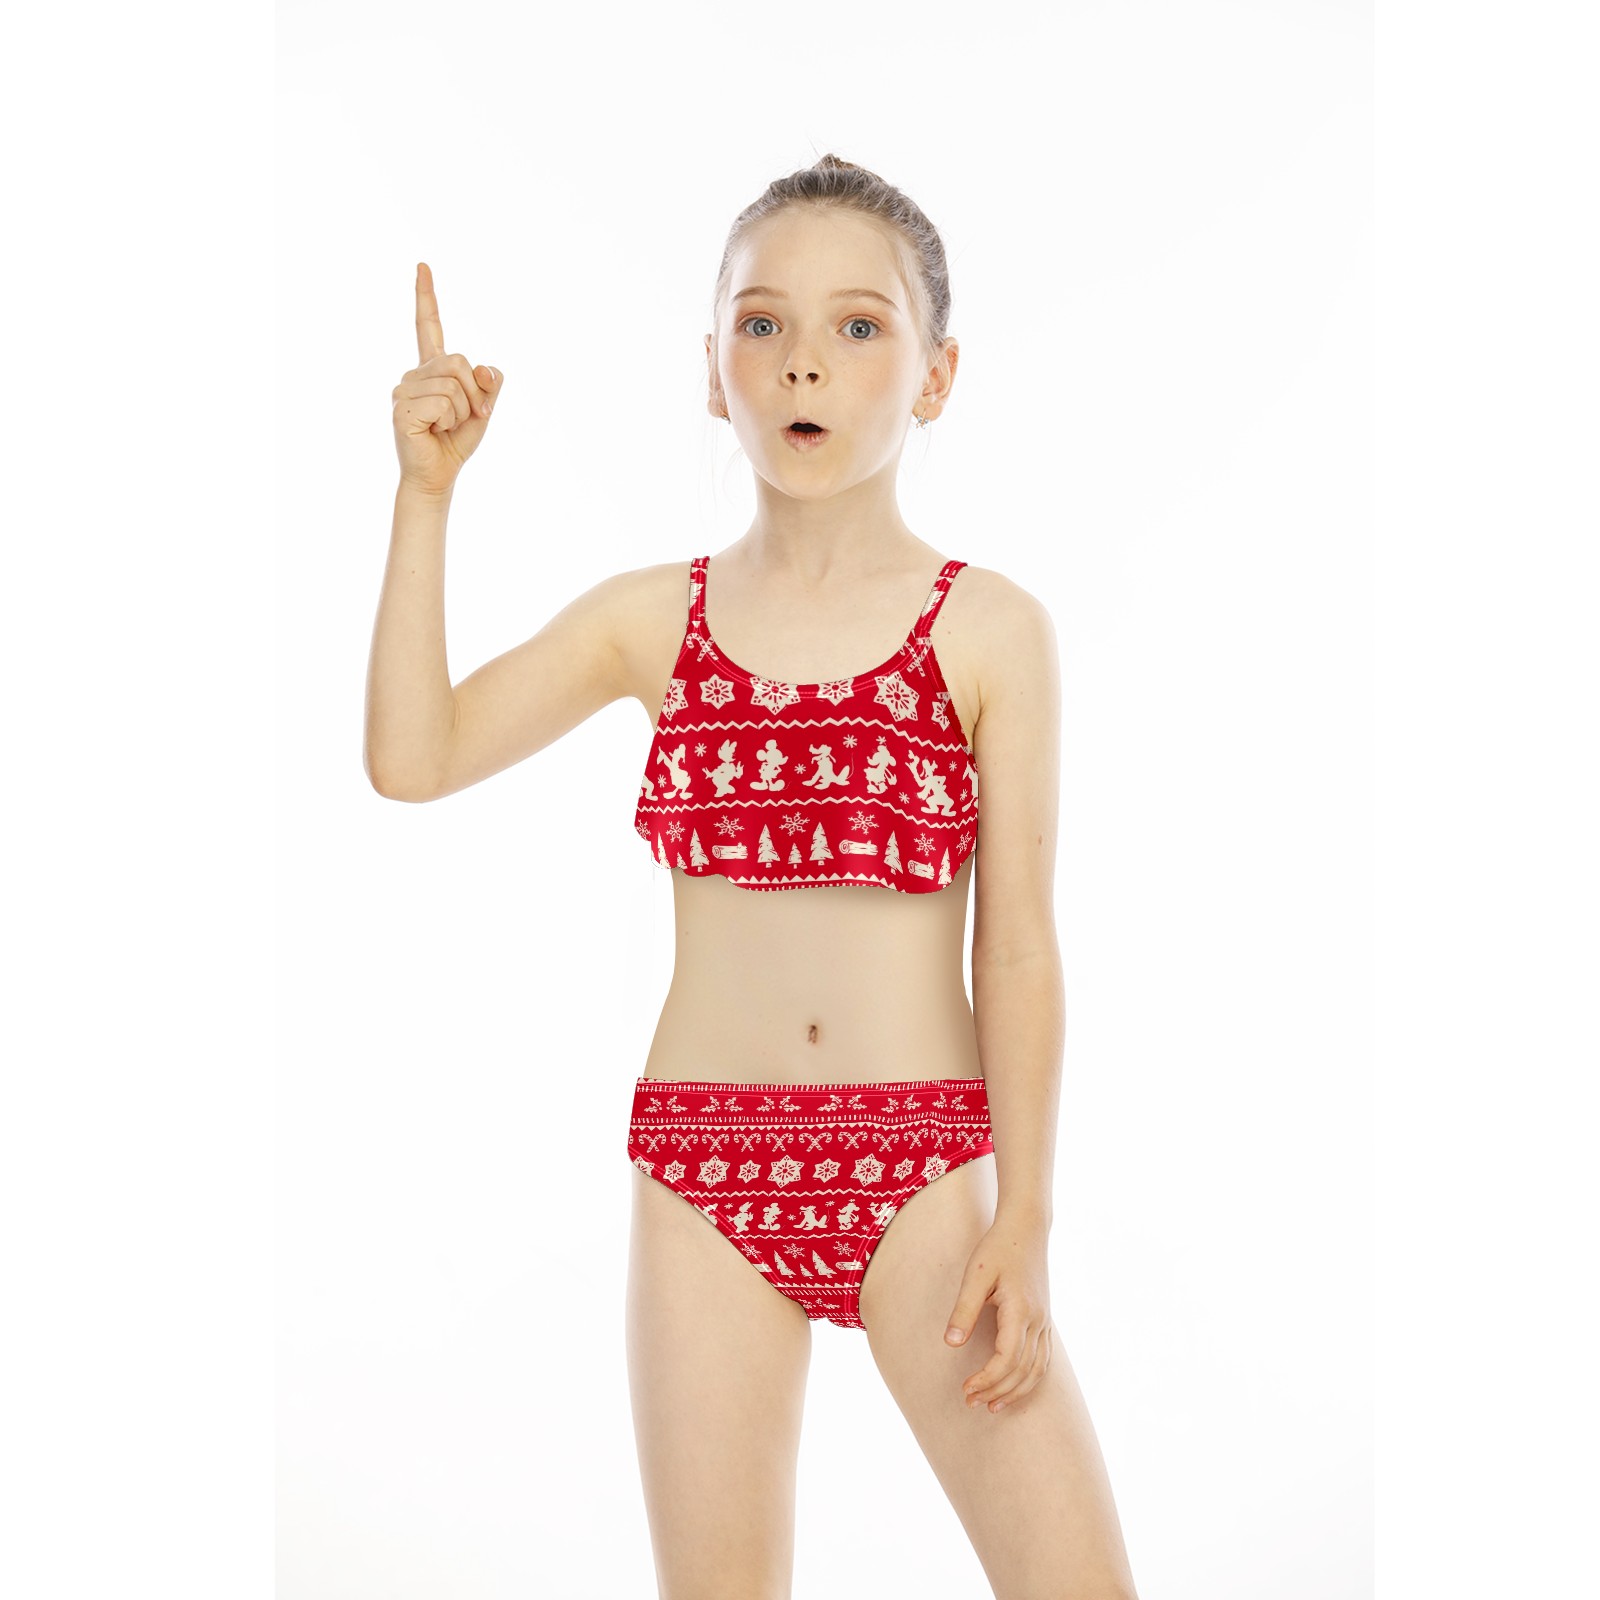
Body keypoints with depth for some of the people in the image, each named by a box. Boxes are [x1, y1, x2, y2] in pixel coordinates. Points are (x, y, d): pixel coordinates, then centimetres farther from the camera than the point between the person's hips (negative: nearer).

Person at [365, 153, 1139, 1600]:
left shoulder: (989, 632, -1)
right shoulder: (652, 621, 6)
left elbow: (1018, 943, -1)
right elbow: (412, 759, -4)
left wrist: (1026, 1217, -6)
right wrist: (427, 494, -6)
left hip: (924, 1168, -2)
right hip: (705, 1172, 2)